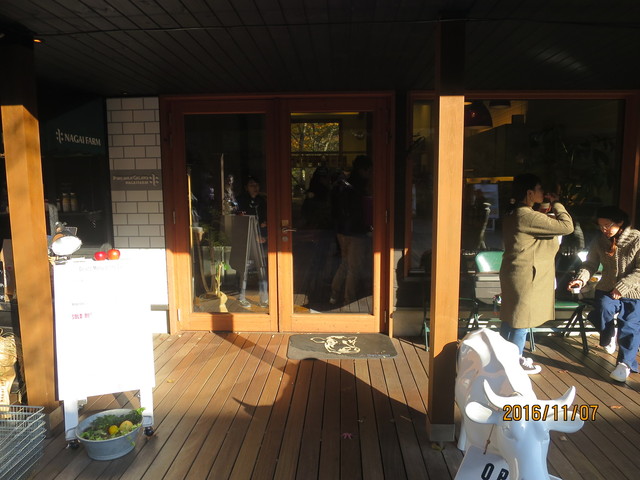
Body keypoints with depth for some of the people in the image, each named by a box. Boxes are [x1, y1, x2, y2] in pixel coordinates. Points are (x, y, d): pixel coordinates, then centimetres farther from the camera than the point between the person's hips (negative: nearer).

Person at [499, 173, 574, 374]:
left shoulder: (514, 214, 11)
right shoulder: (527, 216, -21)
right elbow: (567, 226, -20)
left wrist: (550, 212, 12)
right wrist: (557, 204, -7)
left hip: (514, 274, 10)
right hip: (526, 276, -10)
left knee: (509, 316, 17)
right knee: (522, 319, 2)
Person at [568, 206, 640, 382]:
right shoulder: (599, 242, -1)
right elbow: (590, 264, -1)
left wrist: (622, 287, -25)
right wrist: (580, 279, -21)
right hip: (607, 289, 2)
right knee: (603, 310, -25)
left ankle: (625, 363, 3)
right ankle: (609, 337, 6)